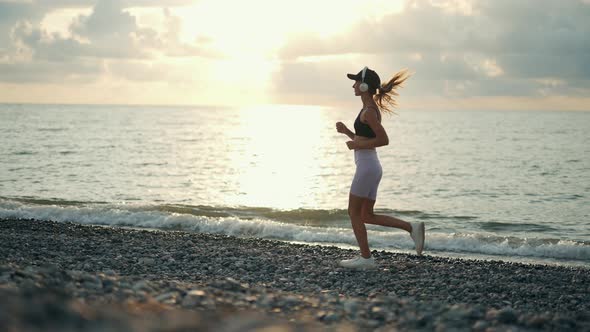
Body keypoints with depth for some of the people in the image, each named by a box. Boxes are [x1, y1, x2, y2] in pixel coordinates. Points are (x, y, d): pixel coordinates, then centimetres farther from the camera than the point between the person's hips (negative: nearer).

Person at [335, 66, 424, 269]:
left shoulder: (369, 111, -14)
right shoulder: (372, 109, 16)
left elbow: (384, 140, -21)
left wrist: (357, 145, -15)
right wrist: (346, 131, 12)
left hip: (367, 167, -10)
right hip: (371, 167, 10)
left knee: (354, 212, 1)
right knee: (367, 215, 12)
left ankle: (366, 258, 6)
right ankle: (412, 228, 6)